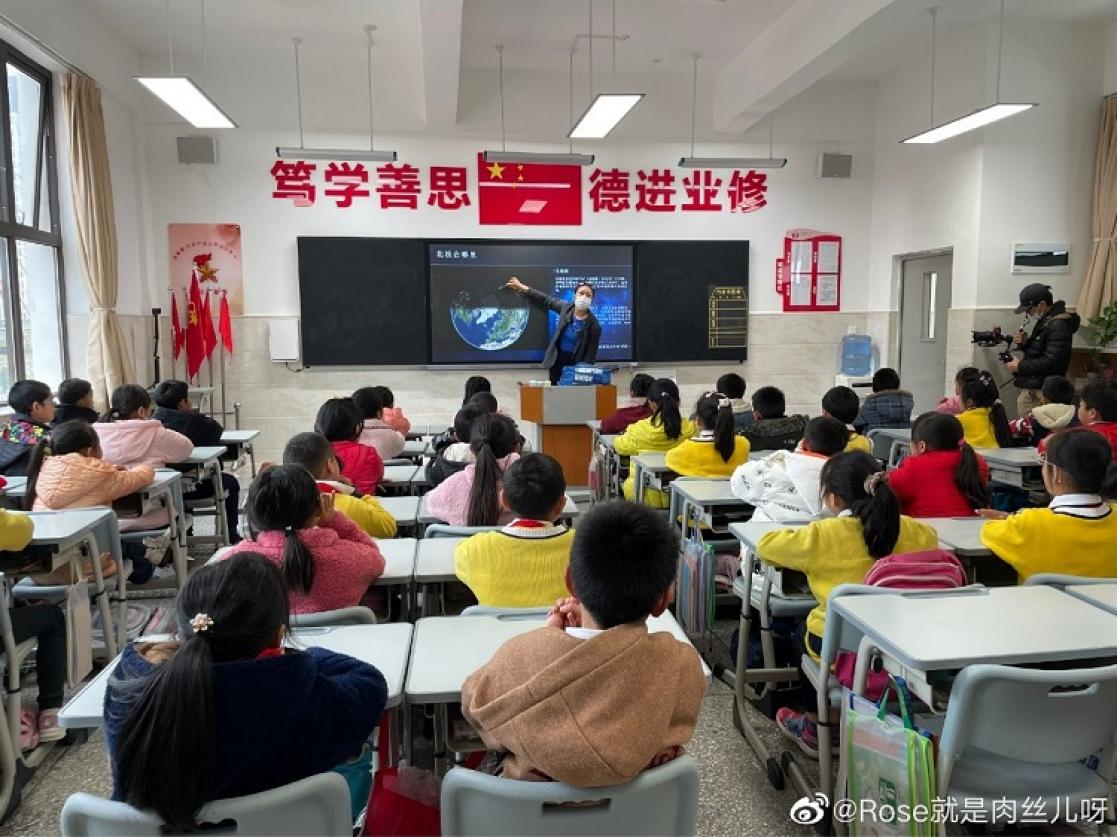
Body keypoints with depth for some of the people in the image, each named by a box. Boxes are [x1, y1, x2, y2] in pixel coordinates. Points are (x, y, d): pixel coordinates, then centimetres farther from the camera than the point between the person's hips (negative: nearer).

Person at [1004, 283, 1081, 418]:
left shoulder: (1058, 326, -16)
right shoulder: (1045, 321, 16)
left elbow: (1051, 362, -23)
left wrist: (1020, 366, -14)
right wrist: (1024, 343, 4)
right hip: (1030, 387, 10)